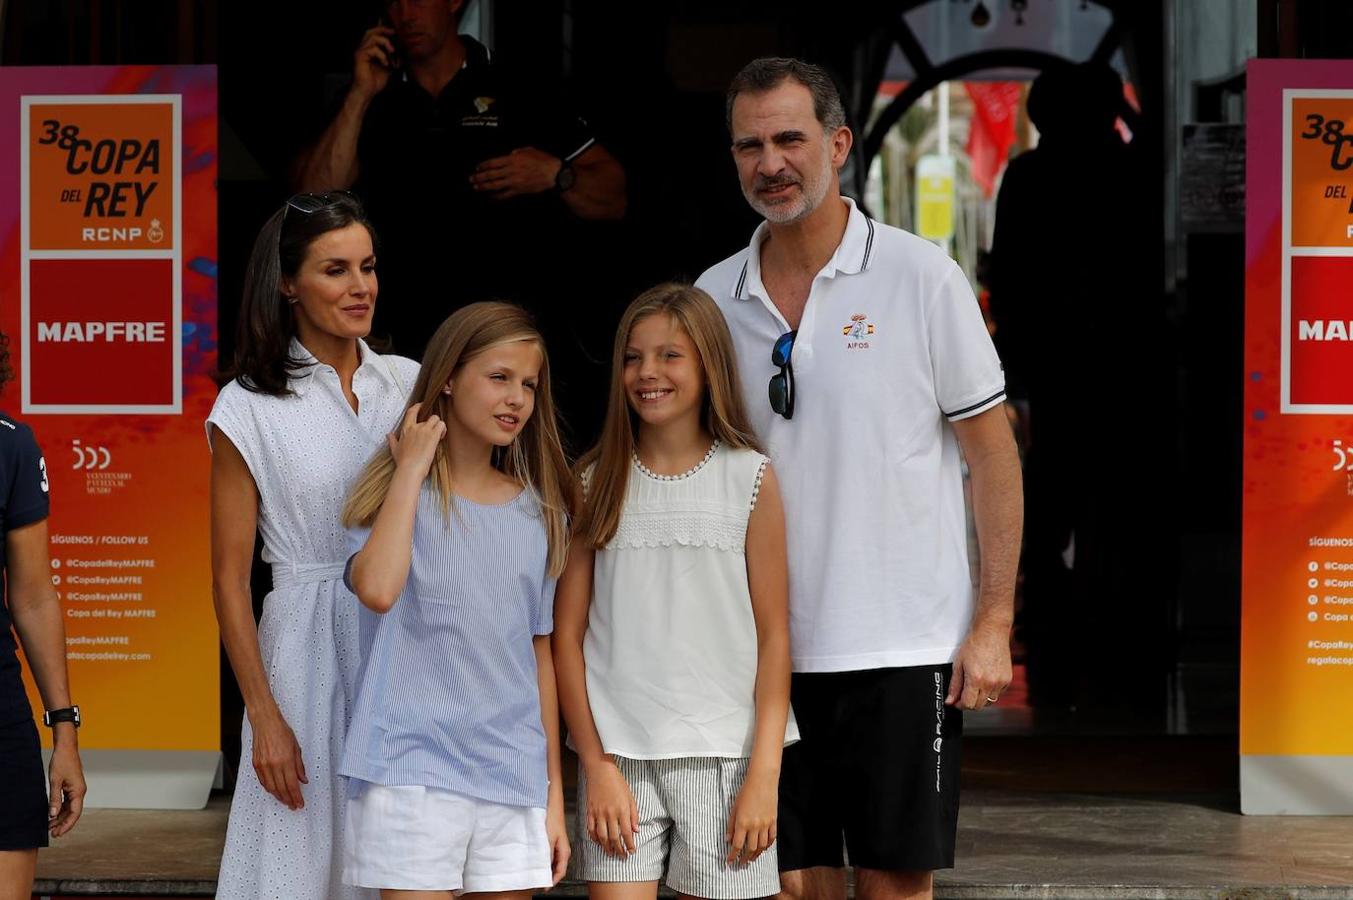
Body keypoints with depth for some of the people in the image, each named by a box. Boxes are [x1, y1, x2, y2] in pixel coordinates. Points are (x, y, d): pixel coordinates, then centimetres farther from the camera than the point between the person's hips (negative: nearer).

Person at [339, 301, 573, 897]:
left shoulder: (540, 514, 12)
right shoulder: (395, 492, 0)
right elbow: (377, 589, -21)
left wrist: (554, 790, 14)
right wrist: (413, 467, -10)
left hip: (512, 777, 4)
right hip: (412, 769, -4)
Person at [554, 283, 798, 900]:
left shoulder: (748, 476, 2)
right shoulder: (597, 482, 6)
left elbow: (774, 636, 1)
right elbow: (566, 635, 4)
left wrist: (764, 774, -7)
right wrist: (597, 766, -4)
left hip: (723, 758, -1)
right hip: (618, 755, 1)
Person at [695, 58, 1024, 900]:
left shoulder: (919, 276, -4)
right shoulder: (714, 298, 6)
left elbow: (992, 452, -1)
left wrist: (994, 622, -6)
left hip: (905, 649, -3)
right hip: (768, 650, 3)